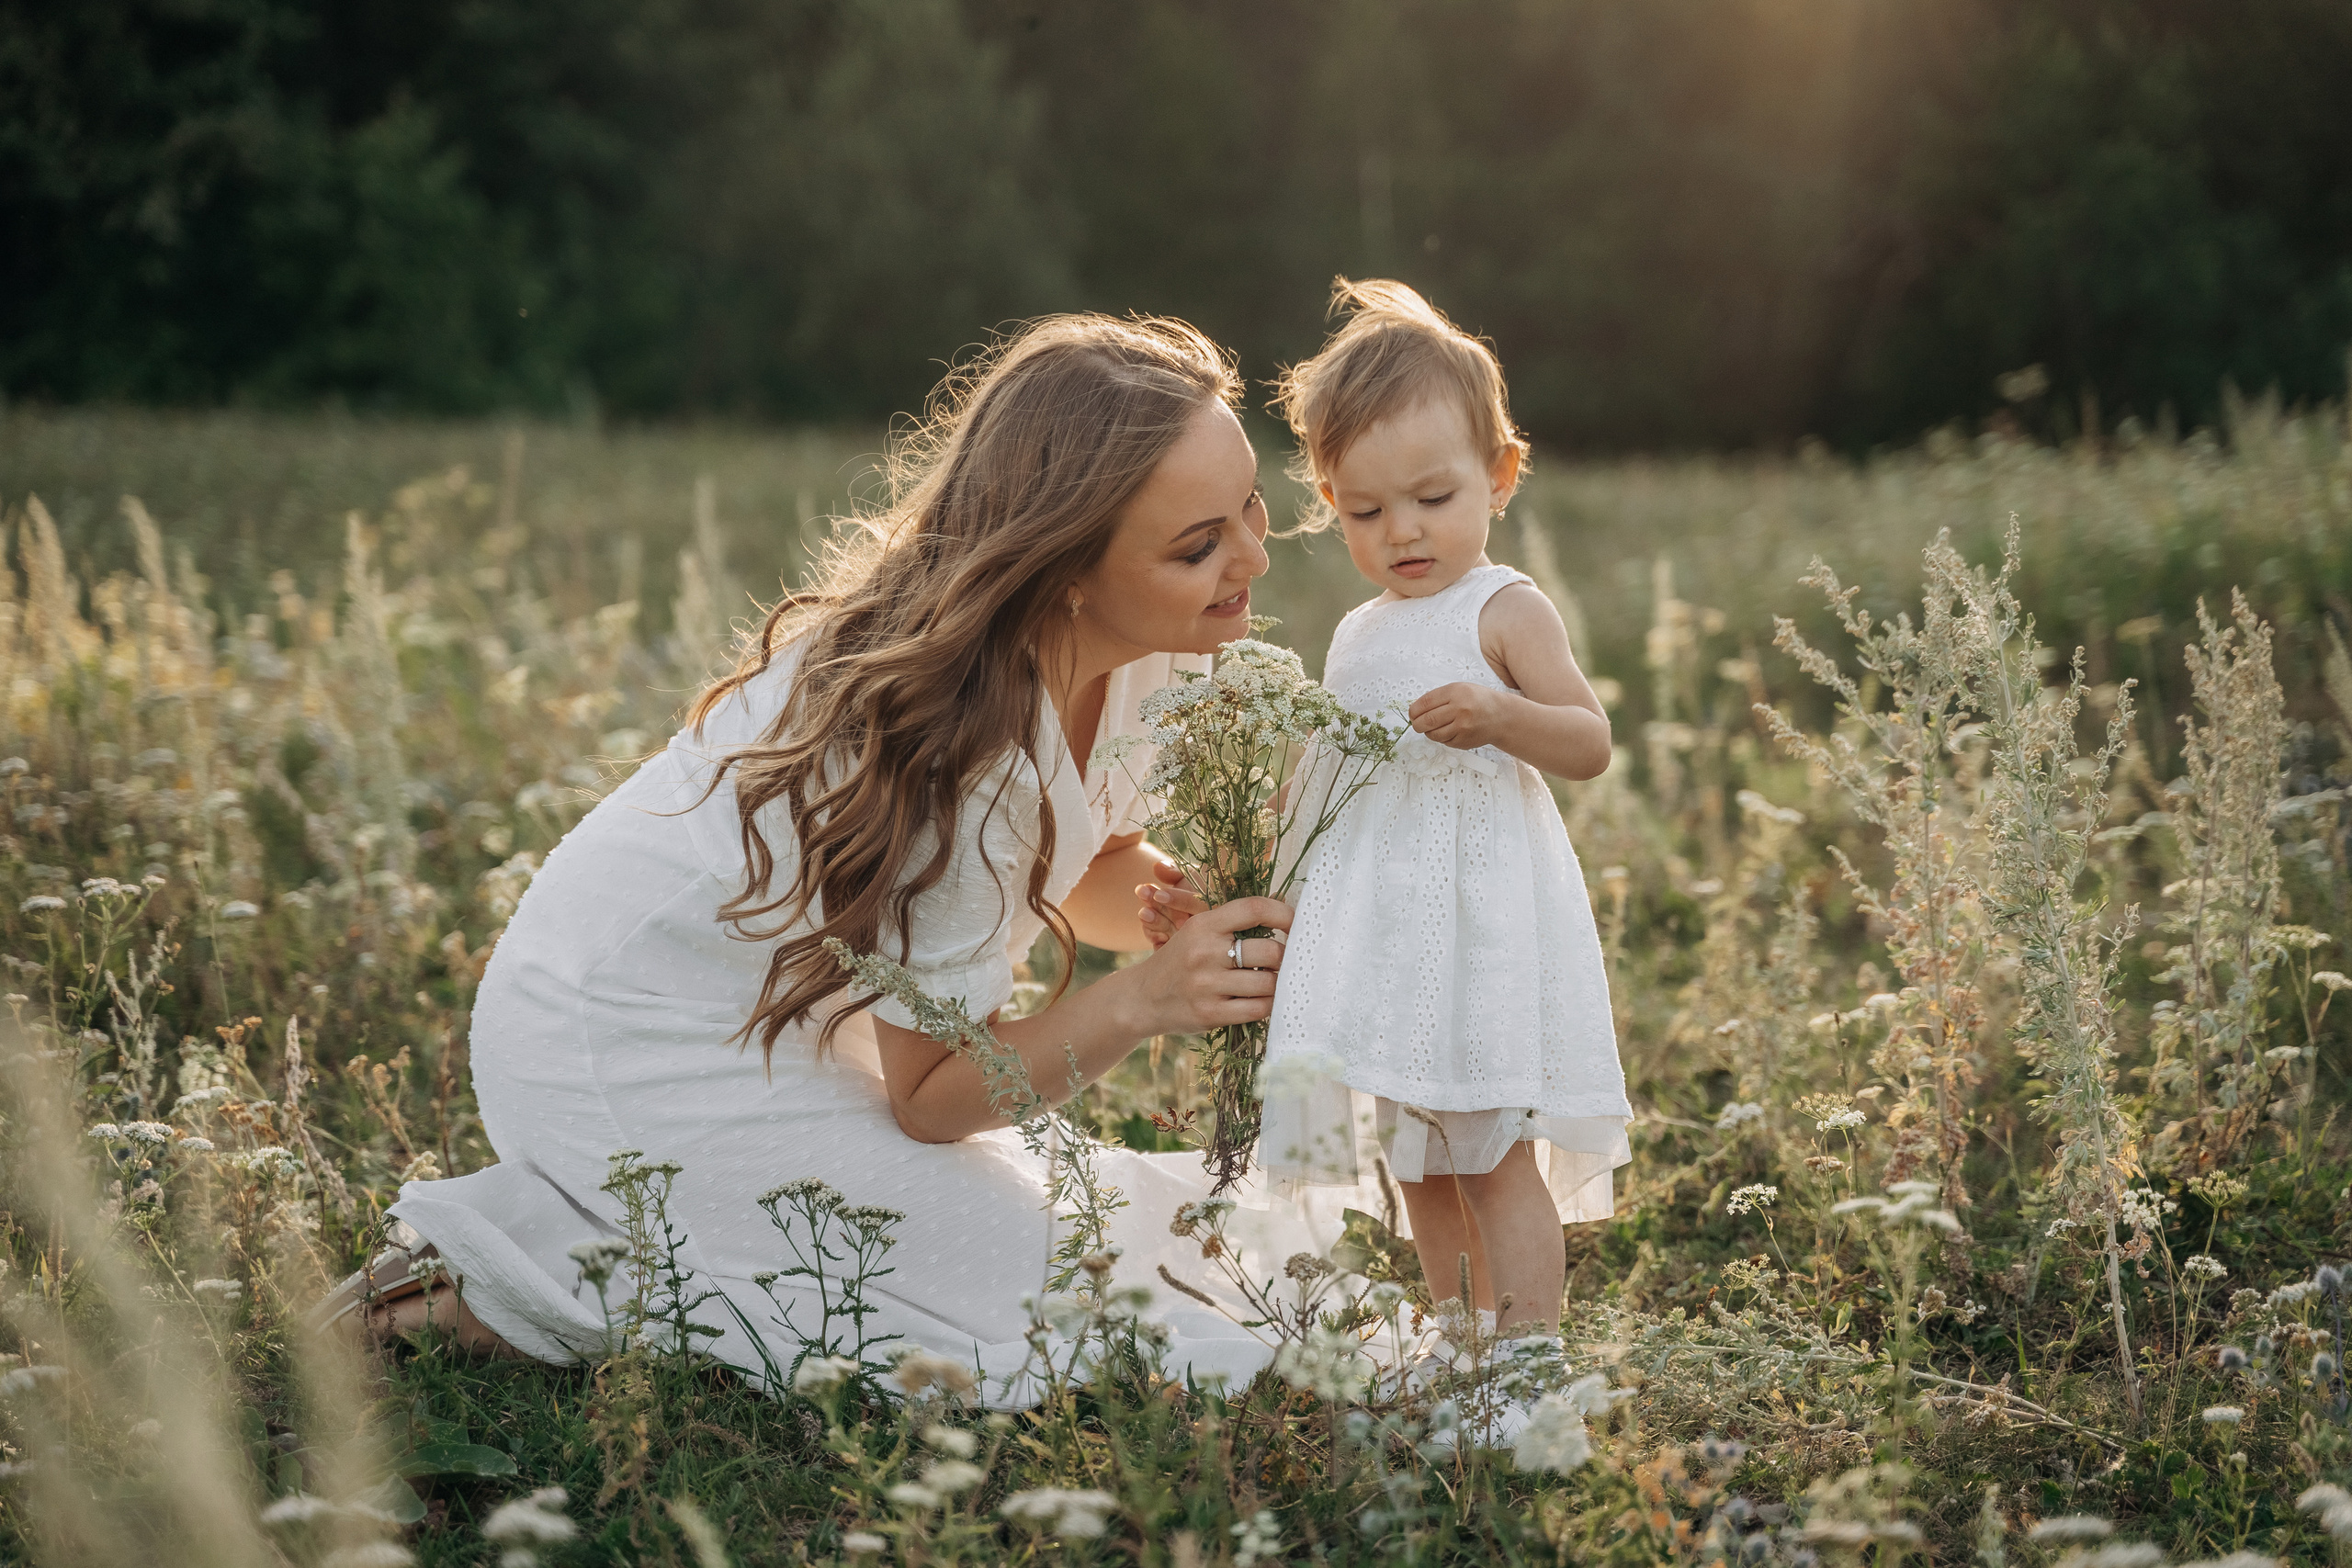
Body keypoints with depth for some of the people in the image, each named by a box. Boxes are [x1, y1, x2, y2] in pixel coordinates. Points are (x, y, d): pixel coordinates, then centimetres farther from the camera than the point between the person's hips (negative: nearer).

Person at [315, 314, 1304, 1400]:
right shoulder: (959, 749, -32)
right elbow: (930, 1095, -20)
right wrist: (1138, 1002, -36)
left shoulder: (1142, 645, -9)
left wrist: (1213, 912, -14)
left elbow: (1090, 872, 8)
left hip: (785, 1014, 9)